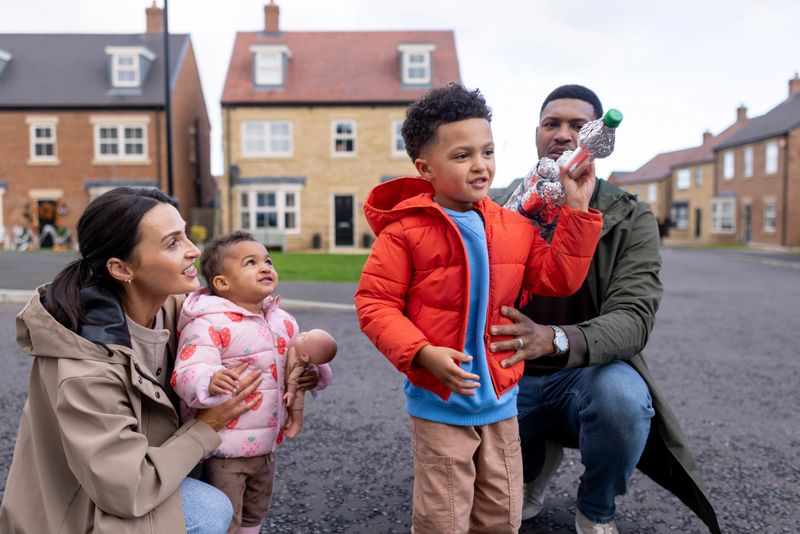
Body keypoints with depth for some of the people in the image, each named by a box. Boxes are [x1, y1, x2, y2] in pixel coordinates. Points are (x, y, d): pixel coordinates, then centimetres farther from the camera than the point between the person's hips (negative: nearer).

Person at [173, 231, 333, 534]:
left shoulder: (283, 321, 4)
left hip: (267, 444, 7)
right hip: (224, 450, -7)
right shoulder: (210, 324, -20)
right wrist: (211, 381, -49)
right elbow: (185, 376, -29)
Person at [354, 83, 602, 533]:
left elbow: (560, 278, 1)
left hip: (500, 400, 5)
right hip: (439, 403, -5)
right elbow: (375, 304, -13)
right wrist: (422, 353, -25)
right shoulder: (405, 231, -14)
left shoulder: (514, 227, 3)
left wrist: (578, 212, -4)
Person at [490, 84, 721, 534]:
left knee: (622, 395, -35)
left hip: (591, 374, -2)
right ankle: (538, 464, 16)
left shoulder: (632, 220, -7)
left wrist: (555, 339, -41)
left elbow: (634, 318, -20)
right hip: (516, 379, 2)